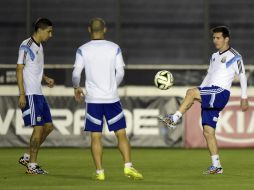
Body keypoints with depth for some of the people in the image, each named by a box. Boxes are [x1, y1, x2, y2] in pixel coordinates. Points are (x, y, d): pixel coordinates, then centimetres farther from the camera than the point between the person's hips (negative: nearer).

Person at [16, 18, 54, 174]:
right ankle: (32, 166, -2)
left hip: (39, 94, 9)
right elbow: (20, 70, -13)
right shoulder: (26, 46, -11)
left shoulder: (39, 46, 16)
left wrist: (45, 78, 9)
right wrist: (22, 94, -18)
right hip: (30, 94, -9)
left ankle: (27, 157, 16)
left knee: (48, 126, 8)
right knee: (39, 128, -9)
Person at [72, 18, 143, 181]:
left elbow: (76, 74, -2)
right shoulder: (114, 48, 1)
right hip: (112, 98, 0)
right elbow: (120, 73, 1)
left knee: (96, 136, 4)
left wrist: (77, 88, 18)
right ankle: (128, 166, -6)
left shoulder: (83, 50, -1)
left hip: (93, 99, 0)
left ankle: (99, 172, 1)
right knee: (121, 134, 5)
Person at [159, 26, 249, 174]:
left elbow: (242, 76, -1)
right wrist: (199, 93, 19)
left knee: (191, 92, -29)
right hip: (209, 96, 8)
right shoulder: (214, 56, 23)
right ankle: (216, 166, 3)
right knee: (208, 131, 1)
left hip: (220, 93, -8)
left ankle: (174, 119, -25)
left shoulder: (234, 56, 0)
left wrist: (244, 98, -5)